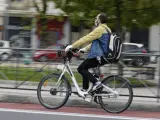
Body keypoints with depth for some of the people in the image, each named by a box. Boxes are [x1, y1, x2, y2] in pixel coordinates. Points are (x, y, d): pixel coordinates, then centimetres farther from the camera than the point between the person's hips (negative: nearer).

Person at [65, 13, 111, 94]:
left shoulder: (99, 29, -13)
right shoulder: (106, 29, 19)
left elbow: (86, 39, -15)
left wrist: (72, 46, -11)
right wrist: (85, 49, 27)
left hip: (98, 56, -10)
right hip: (104, 57, 10)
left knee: (81, 69, -7)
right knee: (84, 68, 21)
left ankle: (96, 82, -17)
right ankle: (85, 89, 19)